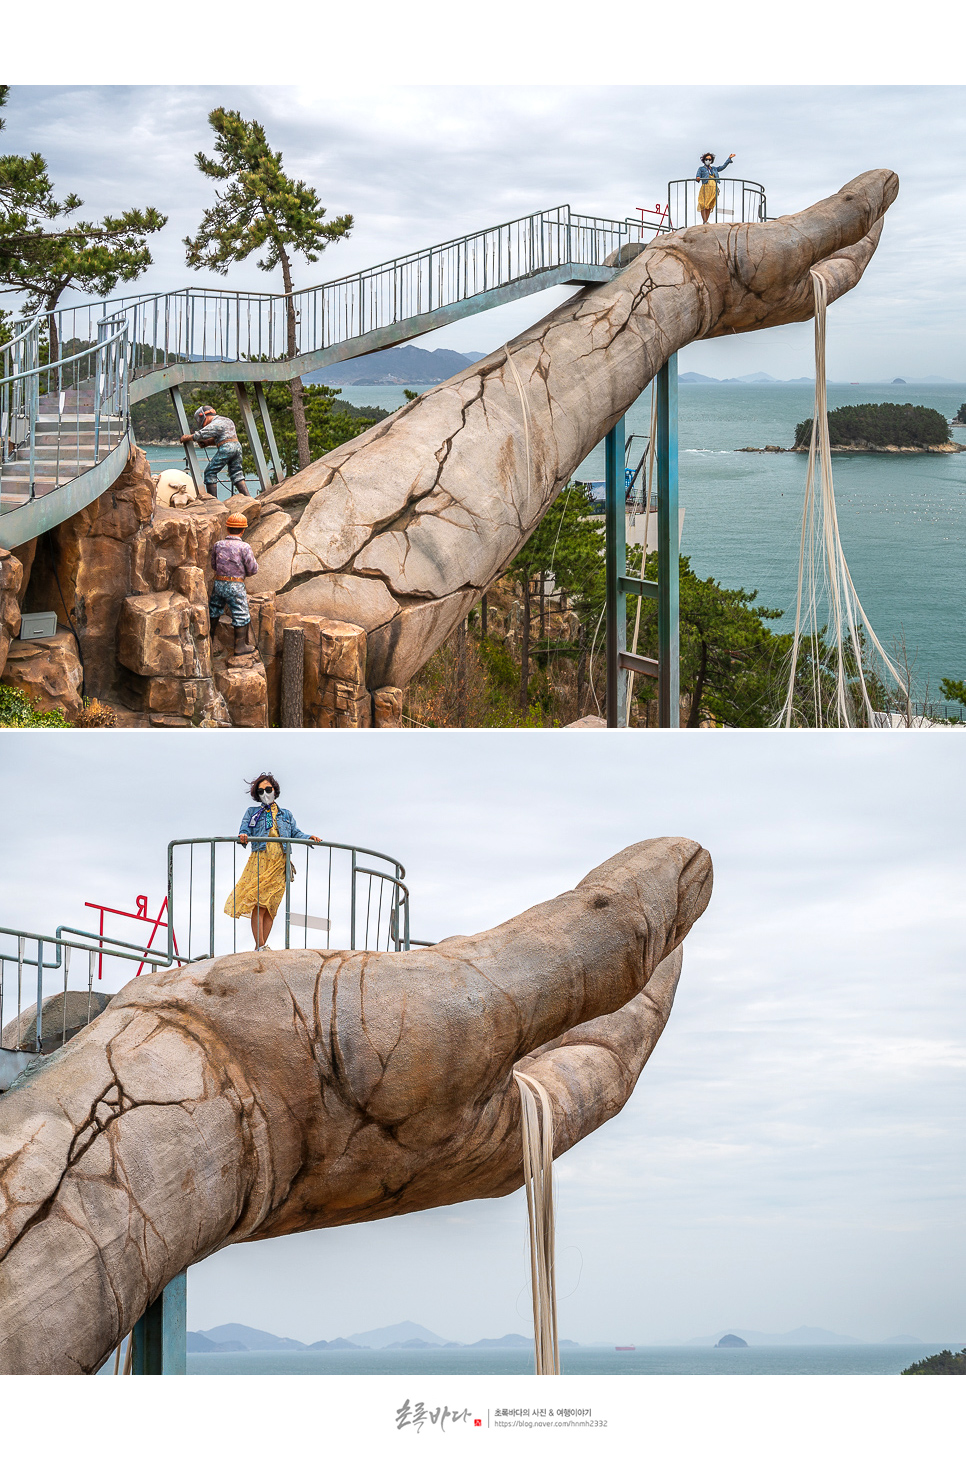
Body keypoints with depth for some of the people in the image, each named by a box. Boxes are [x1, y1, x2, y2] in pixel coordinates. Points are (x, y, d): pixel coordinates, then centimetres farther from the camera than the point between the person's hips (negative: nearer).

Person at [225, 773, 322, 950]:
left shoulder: (285, 814, 21)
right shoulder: (252, 812, 14)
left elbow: (295, 833, 13)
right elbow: (244, 832, 2)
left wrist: (309, 838, -5)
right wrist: (243, 837, -21)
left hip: (279, 865, 2)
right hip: (260, 861, -2)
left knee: (271, 906, -2)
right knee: (259, 904, -14)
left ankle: (260, 947, 1)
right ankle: (261, 946, -16)